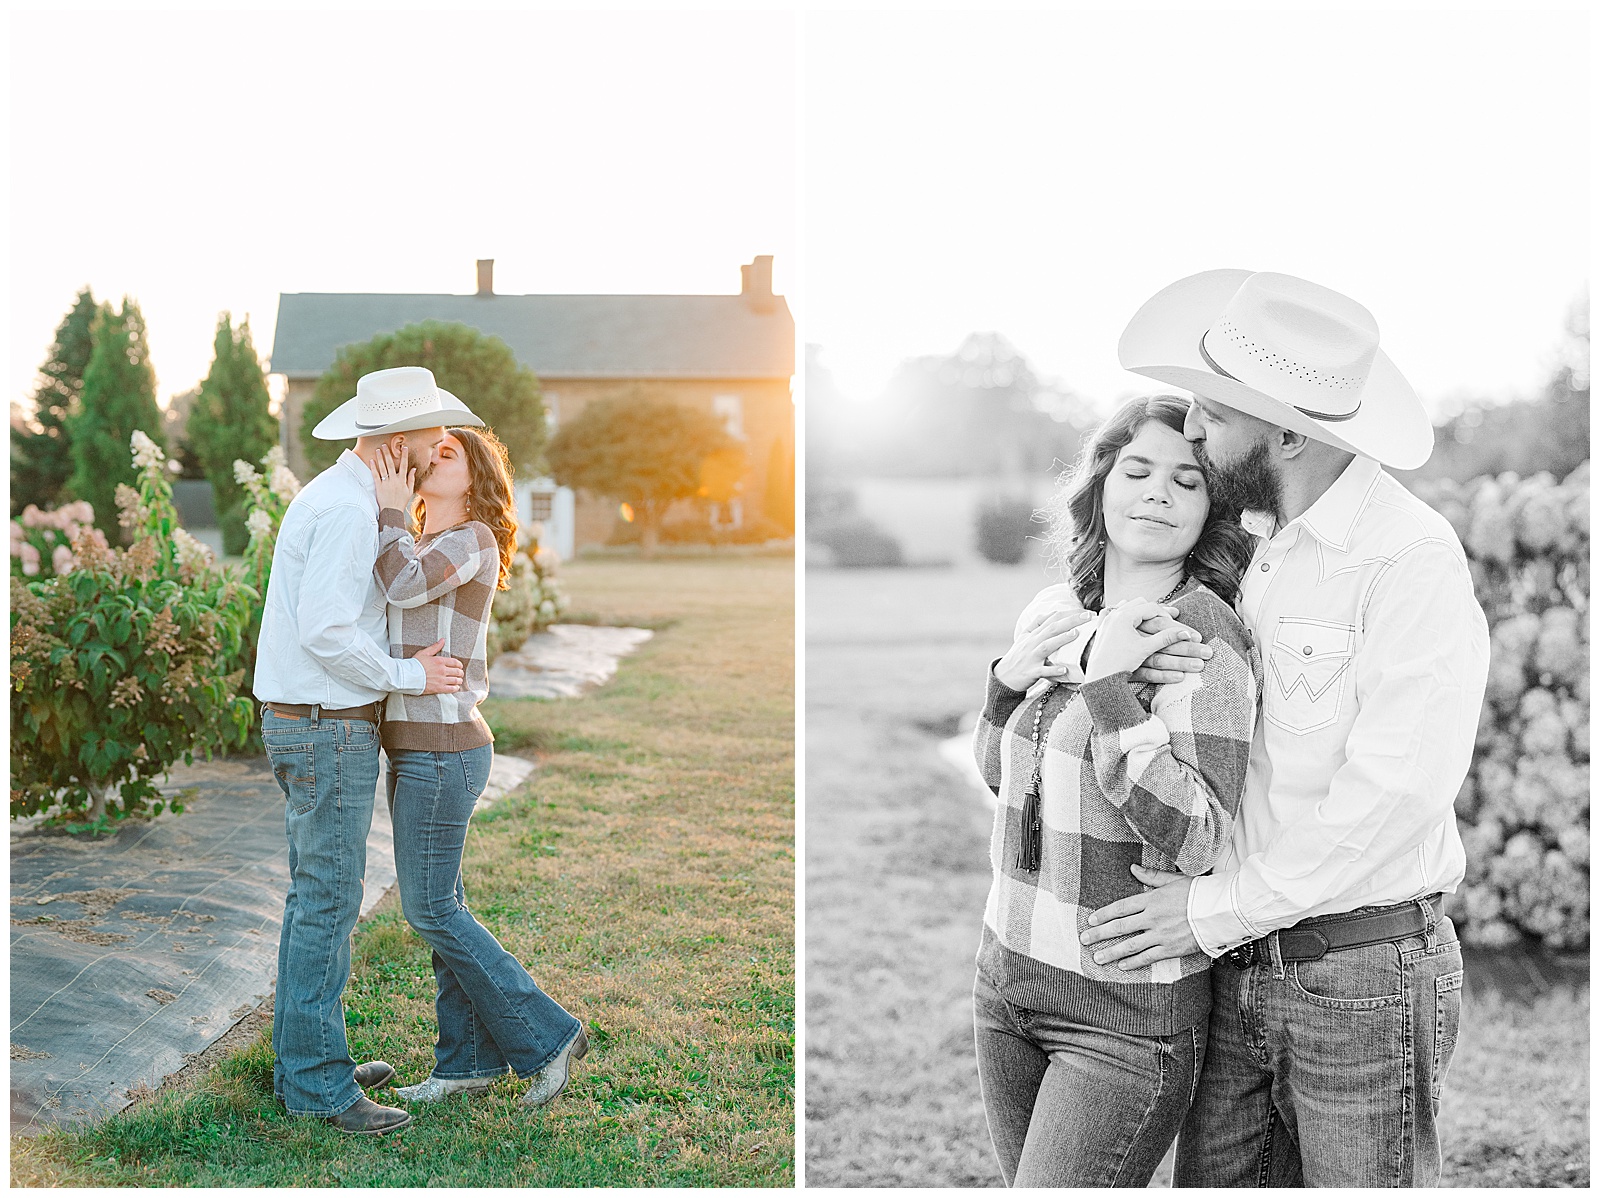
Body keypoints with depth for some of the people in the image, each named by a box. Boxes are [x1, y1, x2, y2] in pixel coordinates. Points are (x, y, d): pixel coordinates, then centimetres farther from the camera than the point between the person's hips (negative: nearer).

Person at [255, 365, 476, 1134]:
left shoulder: (331, 496, 13)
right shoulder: (347, 509, -20)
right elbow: (323, 633, -27)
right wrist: (410, 676, -15)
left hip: (305, 723, 10)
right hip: (330, 731, -10)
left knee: (319, 895, 15)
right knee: (328, 903, -4)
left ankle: (305, 1058, 24)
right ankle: (316, 1083, 4)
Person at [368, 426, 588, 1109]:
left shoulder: (474, 539, -11)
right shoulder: (426, 548, 16)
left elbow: (405, 585, -27)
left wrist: (391, 509, -15)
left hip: (440, 751, -9)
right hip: (419, 747, 9)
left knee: (431, 910, -4)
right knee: (438, 906, 12)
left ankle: (545, 1038, 6)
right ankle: (468, 1061, 21)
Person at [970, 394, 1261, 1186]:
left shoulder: (1202, 634, -16)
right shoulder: (1056, 614, 4)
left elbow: (1199, 840, -23)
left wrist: (1107, 687, -25)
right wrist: (1010, 680, -2)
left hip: (1129, 1014, -7)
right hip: (1008, 974, 7)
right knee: (1027, 1180, 18)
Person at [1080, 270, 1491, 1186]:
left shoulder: (1415, 561, -16)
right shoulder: (1258, 546, 8)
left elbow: (1391, 798, -21)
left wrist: (1216, 909, -15)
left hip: (1367, 972, -7)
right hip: (1242, 966, 7)